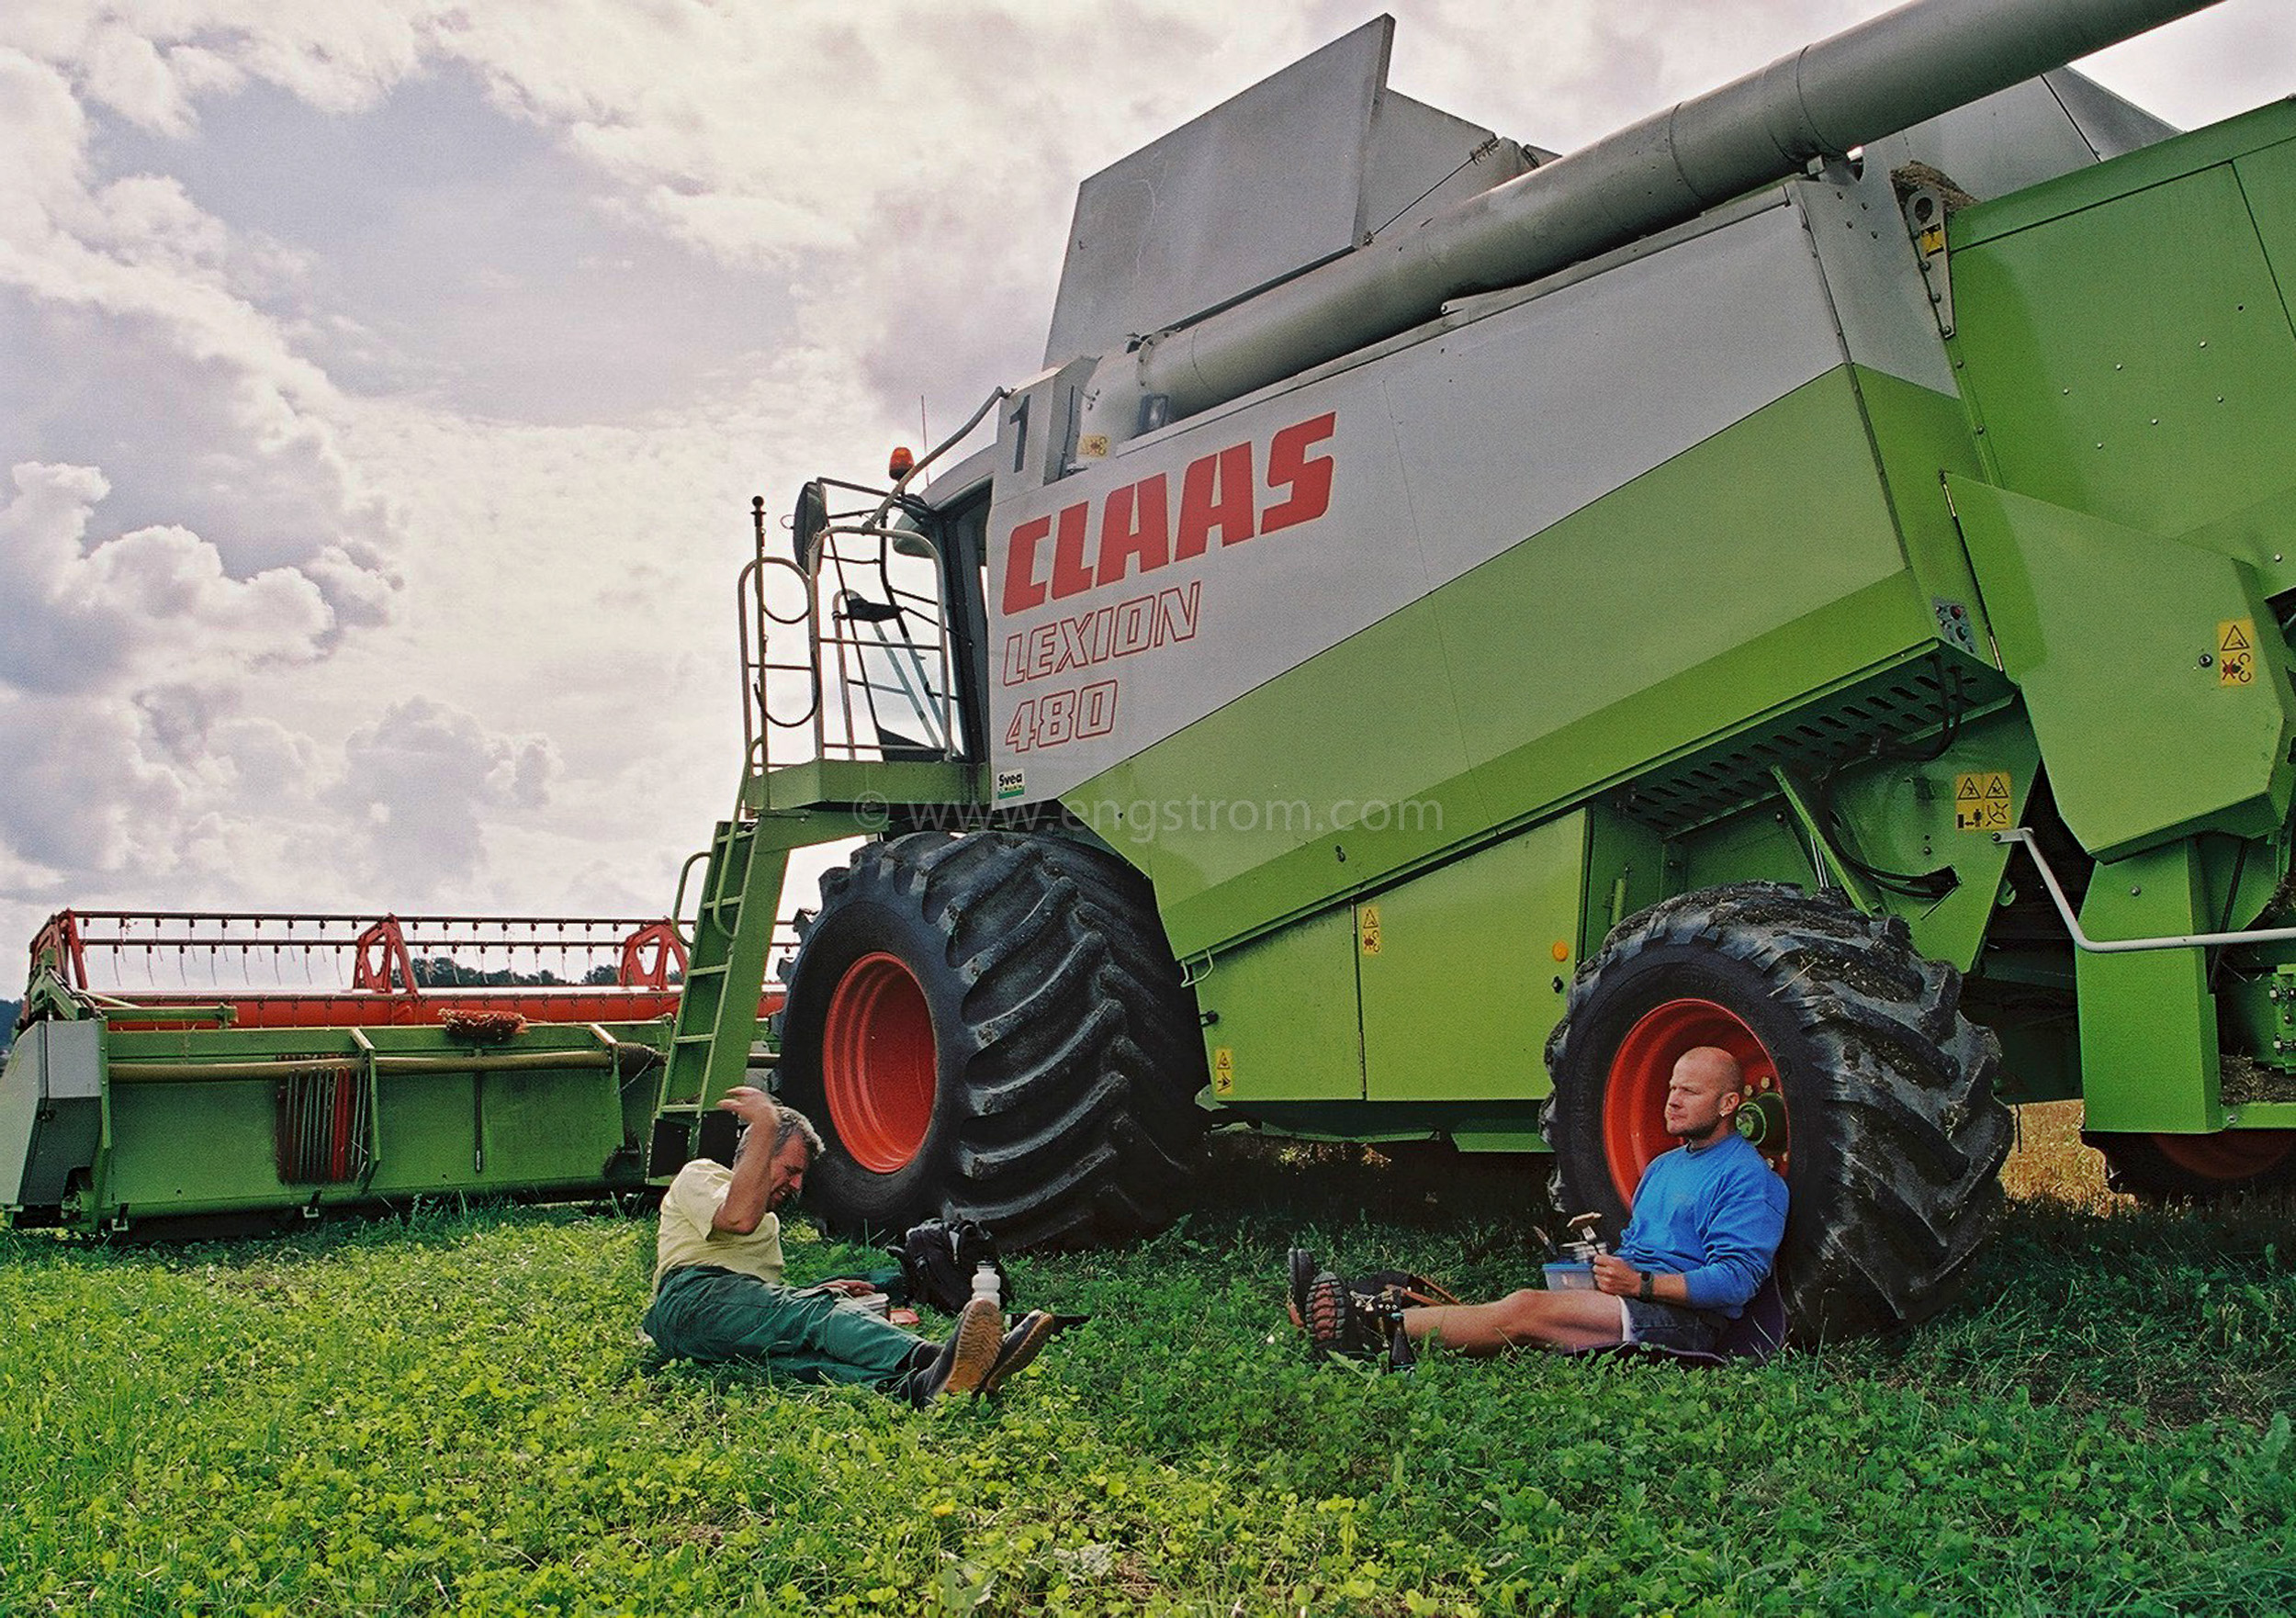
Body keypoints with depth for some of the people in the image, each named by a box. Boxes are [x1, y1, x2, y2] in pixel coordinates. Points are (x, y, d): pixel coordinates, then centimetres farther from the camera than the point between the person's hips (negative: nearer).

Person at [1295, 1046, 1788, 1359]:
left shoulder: (1749, 1179, -2)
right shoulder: (1663, 1166, 26)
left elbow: (1737, 1279, -14)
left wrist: (1641, 1284, -20)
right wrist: (1604, 1260, 6)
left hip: (1684, 1322, -8)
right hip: (1631, 1306, 8)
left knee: (1527, 1309, -27)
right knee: (1522, 1309, -17)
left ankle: (1372, 1331, -36)